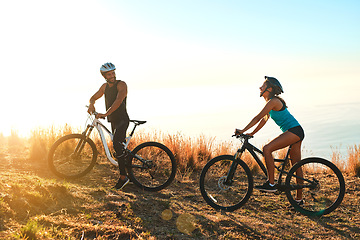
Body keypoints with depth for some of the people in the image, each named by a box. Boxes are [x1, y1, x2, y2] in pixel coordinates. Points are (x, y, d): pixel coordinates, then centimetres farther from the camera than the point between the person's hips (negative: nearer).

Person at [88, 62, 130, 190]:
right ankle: (127, 173, 23)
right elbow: (93, 97, 20)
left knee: (116, 142, -25)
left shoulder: (121, 85, -10)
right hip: (113, 120, 7)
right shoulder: (105, 86, 12)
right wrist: (91, 104, -5)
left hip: (122, 119, -7)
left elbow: (118, 101, -25)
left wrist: (105, 114, -34)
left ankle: (123, 176, -23)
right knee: (120, 147, 11)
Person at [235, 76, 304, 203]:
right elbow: (264, 119, 20)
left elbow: (258, 117, -18)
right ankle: (299, 198, 17)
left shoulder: (273, 101, -14)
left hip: (294, 131, -10)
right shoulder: (271, 101, 16)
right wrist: (251, 133, 17)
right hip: (296, 132, 10)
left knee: (267, 149, -19)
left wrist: (243, 130, -16)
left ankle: (271, 183, -15)